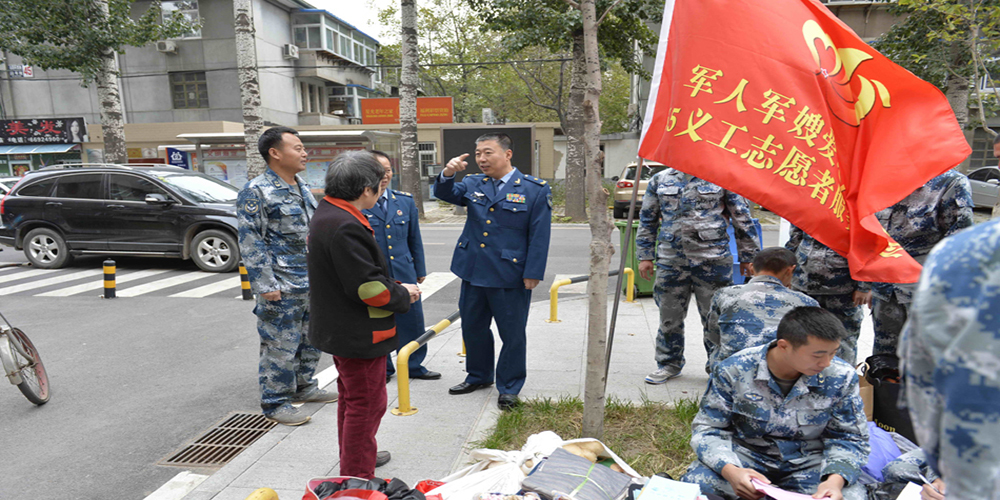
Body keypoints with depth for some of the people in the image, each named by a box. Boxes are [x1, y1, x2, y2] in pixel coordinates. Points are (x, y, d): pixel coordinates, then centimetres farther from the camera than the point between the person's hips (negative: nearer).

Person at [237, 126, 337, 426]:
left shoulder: (302, 189, 13)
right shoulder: (256, 192, -11)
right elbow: (251, 244, -14)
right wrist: (266, 286, -18)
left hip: (313, 284, 8)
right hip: (283, 289, -8)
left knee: (311, 340, 18)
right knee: (281, 347, 1)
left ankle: (304, 387, 35)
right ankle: (275, 403, 15)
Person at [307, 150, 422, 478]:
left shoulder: (327, 214, 7)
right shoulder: (345, 227, -27)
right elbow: (368, 287, -27)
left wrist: (395, 288, 7)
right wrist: (403, 295, -10)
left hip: (339, 328, 11)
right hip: (359, 336, -11)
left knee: (352, 398, 26)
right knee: (366, 404, 3)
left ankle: (355, 456, 46)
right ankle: (357, 479, 16)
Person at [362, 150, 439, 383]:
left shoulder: (406, 201, 7)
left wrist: (420, 270, 14)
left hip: (404, 273, 3)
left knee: (412, 321, 11)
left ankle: (415, 366, 30)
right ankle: (382, 369, 29)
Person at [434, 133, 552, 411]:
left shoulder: (535, 189, -5)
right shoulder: (473, 185, 9)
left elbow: (539, 236, -8)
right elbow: (445, 194, -3)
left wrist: (533, 274, -12)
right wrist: (448, 174, -24)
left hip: (510, 277, -5)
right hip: (473, 272, 5)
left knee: (512, 334, 6)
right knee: (473, 328, 18)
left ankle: (509, 388, 24)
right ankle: (479, 376, 38)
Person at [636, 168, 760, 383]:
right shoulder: (659, 180, 11)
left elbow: (742, 218, 7)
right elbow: (647, 220, 14)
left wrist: (747, 257, 5)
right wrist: (645, 256, 8)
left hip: (713, 260, -2)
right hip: (671, 260, 2)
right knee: (669, 316, 9)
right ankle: (669, 363, 27)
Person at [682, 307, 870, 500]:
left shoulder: (841, 377, -12)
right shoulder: (733, 370, -16)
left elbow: (849, 438, -2)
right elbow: (707, 428, -10)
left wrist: (836, 479, -24)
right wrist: (729, 470, -30)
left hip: (809, 461, 2)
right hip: (745, 455, -1)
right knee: (694, 483, -29)